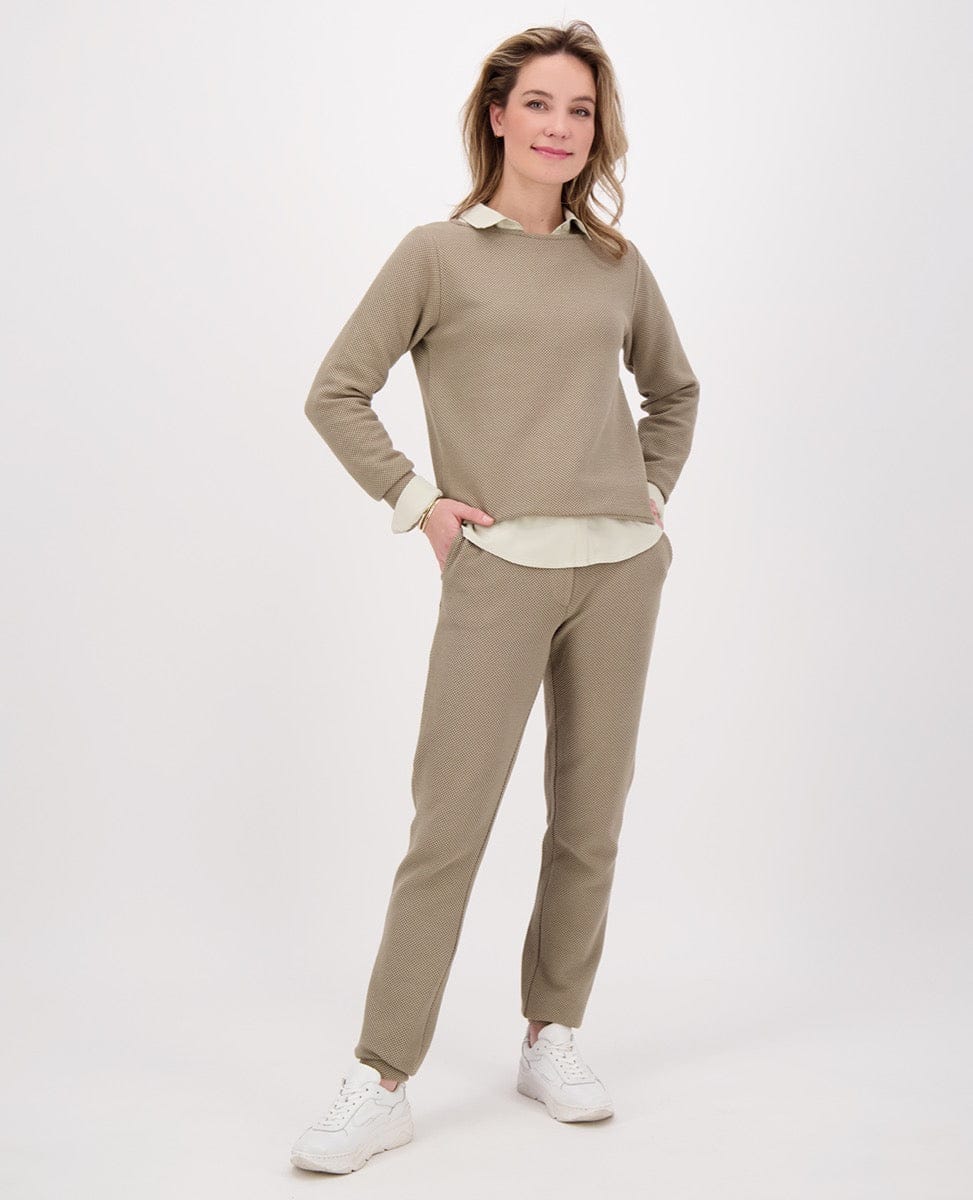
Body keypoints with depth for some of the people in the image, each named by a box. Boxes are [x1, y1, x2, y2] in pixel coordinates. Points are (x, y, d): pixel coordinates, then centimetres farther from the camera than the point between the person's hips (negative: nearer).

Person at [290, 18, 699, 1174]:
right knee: (449, 823, -6)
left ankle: (552, 1040, 24)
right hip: (498, 566, -4)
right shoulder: (438, 253, 2)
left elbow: (675, 390, 27)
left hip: (619, 562, 4)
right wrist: (417, 502, -3)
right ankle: (379, 1084, 2)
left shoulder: (616, 264, 13)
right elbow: (335, 393, 3)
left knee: (589, 818, 8)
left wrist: (651, 497, 15)